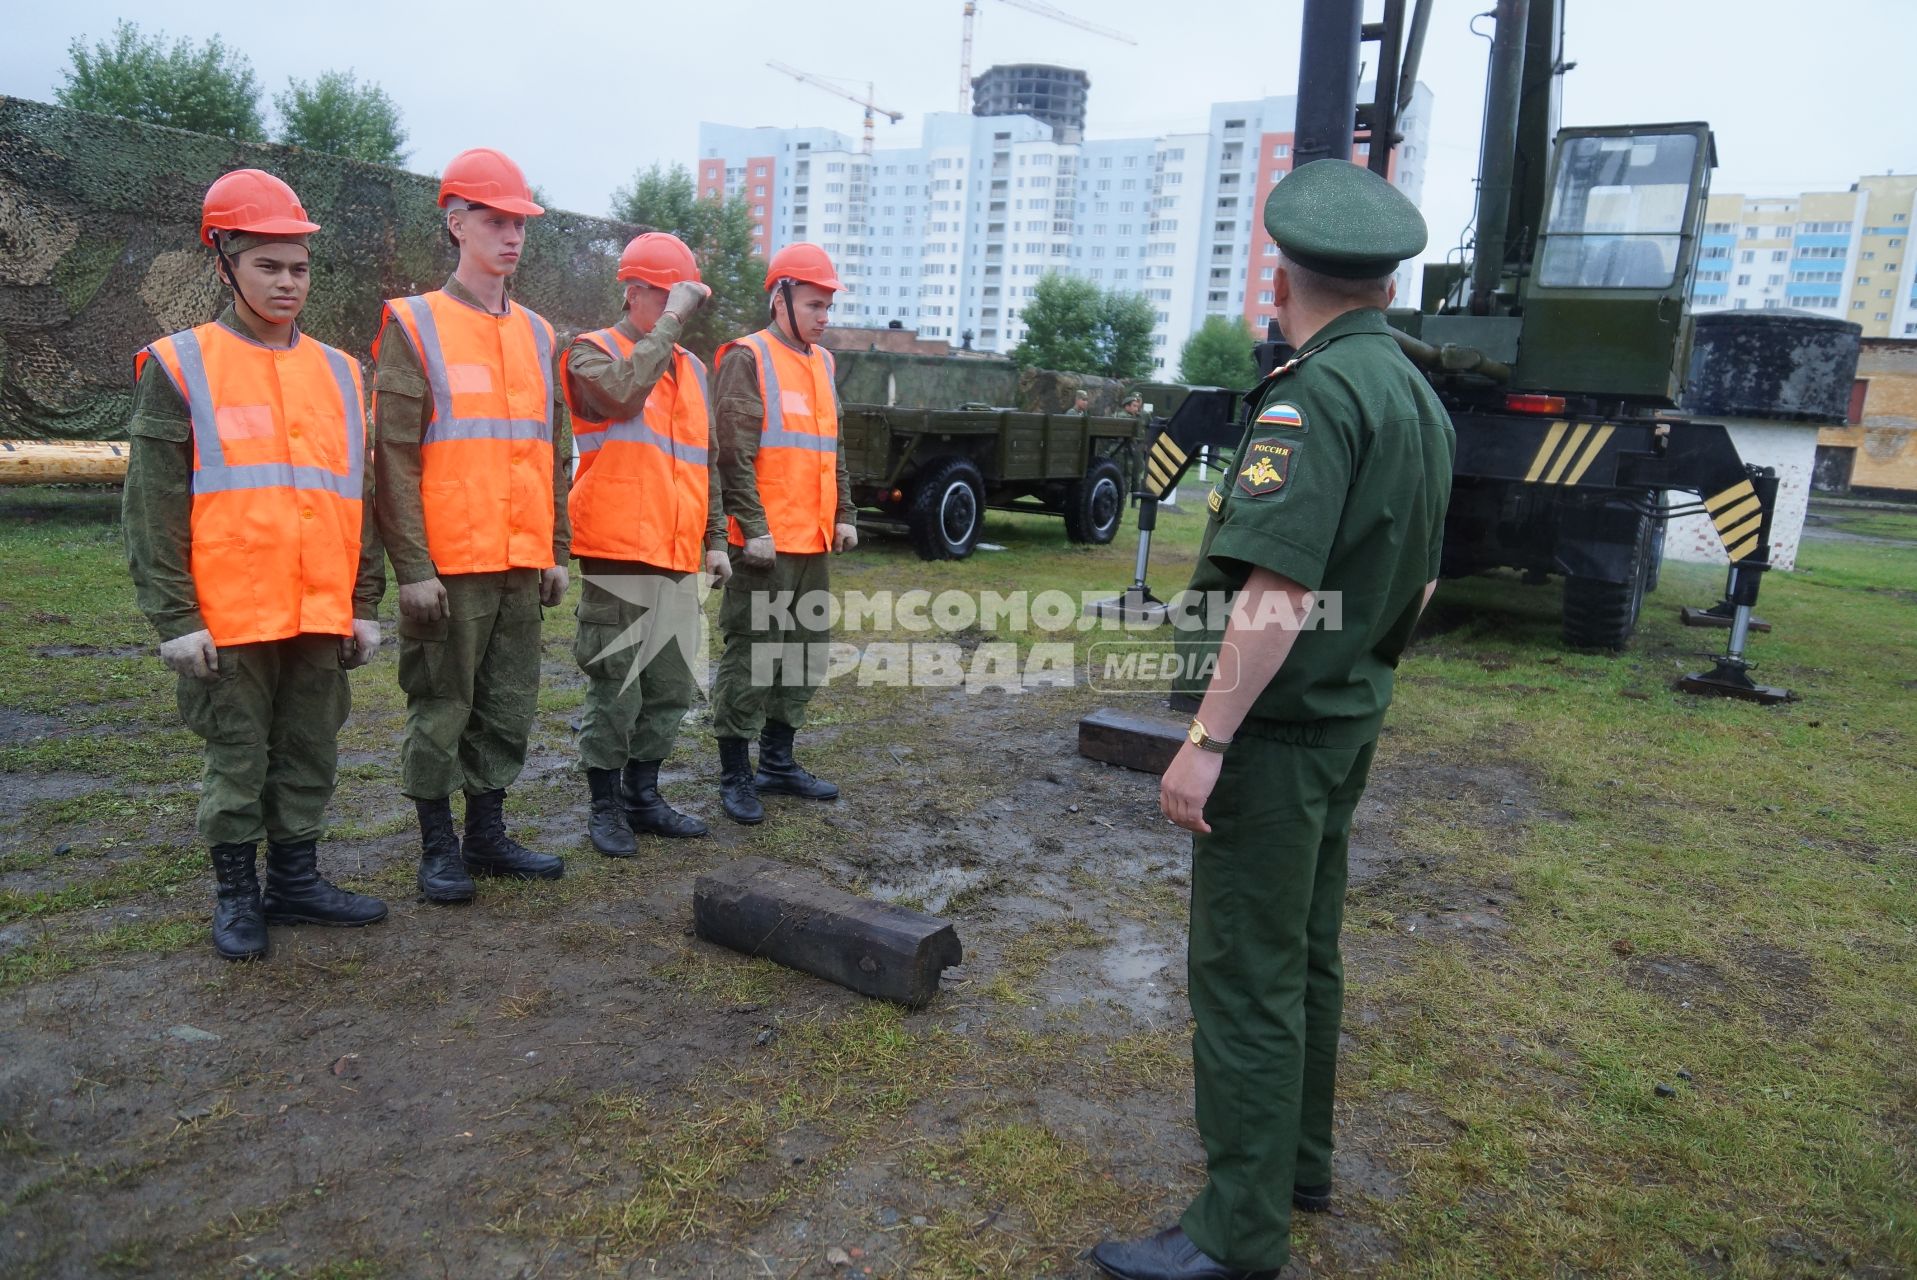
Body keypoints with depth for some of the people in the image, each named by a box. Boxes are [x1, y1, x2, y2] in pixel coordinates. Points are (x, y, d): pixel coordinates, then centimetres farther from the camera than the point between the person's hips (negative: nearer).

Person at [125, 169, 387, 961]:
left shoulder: (339, 373, 11)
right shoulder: (178, 369, -1)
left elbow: (360, 500, 13)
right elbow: (153, 506, -4)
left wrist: (364, 603, 10)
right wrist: (175, 617, -10)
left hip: (323, 617, 4)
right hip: (229, 621, -4)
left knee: (311, 759, 12)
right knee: (237, 763, 7)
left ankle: (296, 880, 27)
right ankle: (236, 895, 22)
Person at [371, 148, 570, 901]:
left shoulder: (537, 334, 13)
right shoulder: (413, 327, -3)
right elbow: (396, 458, -8)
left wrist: (556, 550, 13)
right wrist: (412, 567, -13)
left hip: (521, 567, 5)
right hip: (448, 568, -5)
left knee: (509, 706, 12)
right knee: (440, 709, 4)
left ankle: (488, 835, 26)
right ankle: (438, 847, 18)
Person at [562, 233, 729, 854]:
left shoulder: (691, 369, 18)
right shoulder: (594, 353, -1)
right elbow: (624, 392, -26)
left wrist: (715, 539, 18)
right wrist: (671, 319, -18)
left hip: (677, 560, 7)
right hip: (617, 556, -7)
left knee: (671, 688, 12)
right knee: (616, 691, -1)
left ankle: (643, 796, 27)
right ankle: (605, 808, 14)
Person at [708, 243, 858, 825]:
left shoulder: (822, 363, 18)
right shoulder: (748, 358, -7)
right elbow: (734, 454, -14)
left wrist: (844, 514, 15)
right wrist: (754, 528, -18)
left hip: (813, 542, 8)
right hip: (764, 543, -8)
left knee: (806, 652, 14)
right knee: (751, 655, -3)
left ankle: (778, 761, 27)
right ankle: (735, 775, 8)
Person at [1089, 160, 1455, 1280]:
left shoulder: (1314, 396, -19)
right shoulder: (1422, 399, 10)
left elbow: (1277, 593, -28)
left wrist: (1207, 741, -25)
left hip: (1278, 728, -10)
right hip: (1349, 723, 10)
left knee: (1246, 976, -1)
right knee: (1307, 954, 20)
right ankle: (1297, 1160, 36)